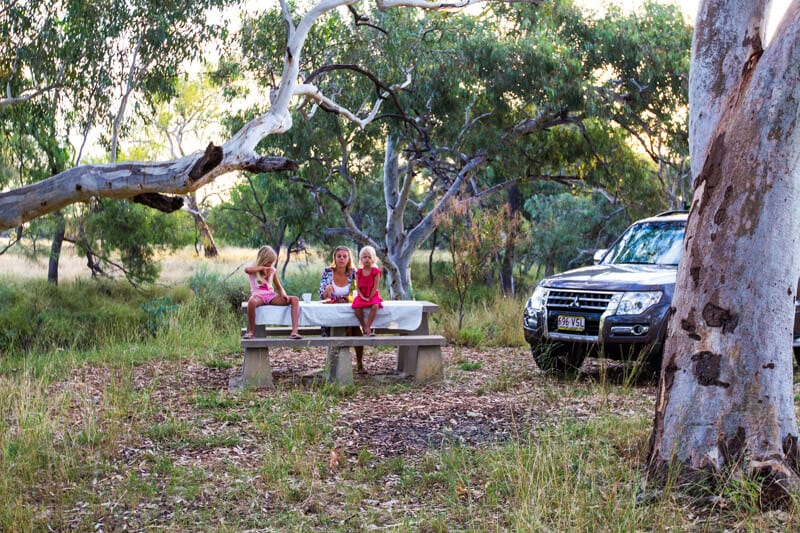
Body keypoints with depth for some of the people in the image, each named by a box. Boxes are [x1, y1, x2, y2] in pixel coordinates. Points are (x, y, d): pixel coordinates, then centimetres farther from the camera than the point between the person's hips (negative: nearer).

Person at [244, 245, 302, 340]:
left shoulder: (272, 270, 18)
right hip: (258, 295, -5)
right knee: (252, 302, -44)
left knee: (294, 299, -17)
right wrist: (263, 268, -18)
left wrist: (283, 294, -3)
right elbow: (246, 269, -24)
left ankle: (294, 331, -29)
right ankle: (251, 331, -22)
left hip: (271, 295, 5)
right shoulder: (254, 269, 3)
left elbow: (278, 287, 21)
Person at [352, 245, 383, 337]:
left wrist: (370, 297, -13)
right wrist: (362, 297, -13)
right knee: (357, 308, -28)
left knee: (375, 306, -34)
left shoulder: (376, 271, -1)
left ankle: (367, 327, -26)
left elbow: (376, 286, -6)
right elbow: (357, 287, 2)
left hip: (373, 296, -2)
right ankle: (365, 327, -13)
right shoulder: (359, 272, 6)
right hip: (361, 296, 2)